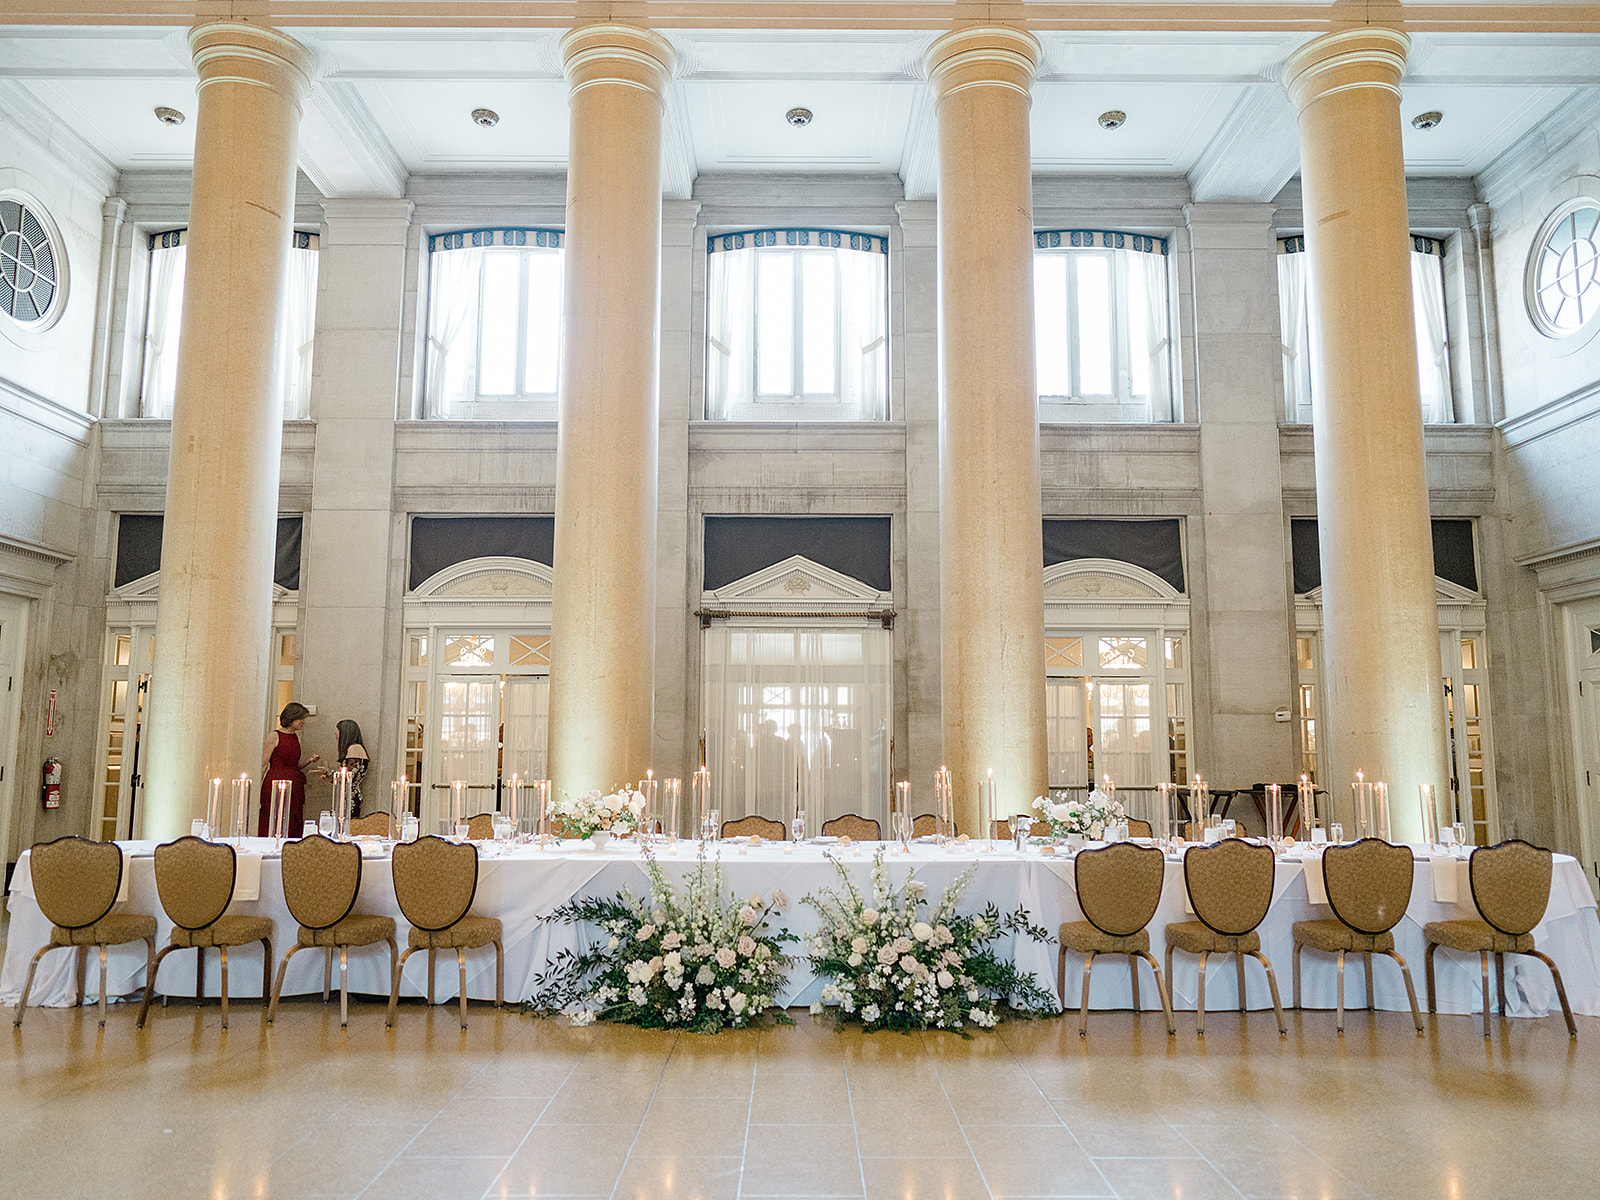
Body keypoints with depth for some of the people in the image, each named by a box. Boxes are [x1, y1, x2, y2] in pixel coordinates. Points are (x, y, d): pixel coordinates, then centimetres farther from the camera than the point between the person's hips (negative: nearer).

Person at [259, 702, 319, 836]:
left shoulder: (296, 738, 14)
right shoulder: (274, 736, -4)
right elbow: (263, 765, -7)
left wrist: (310, 761, 4)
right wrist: (257, 789, -12)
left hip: (294, 787, 6)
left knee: (292, 828, 3)